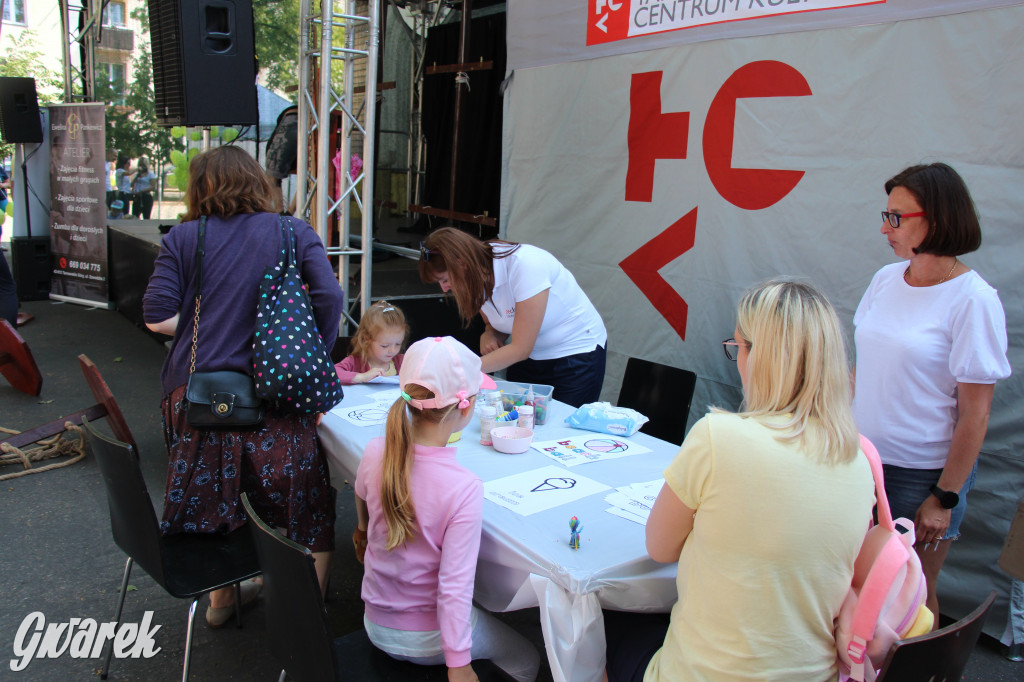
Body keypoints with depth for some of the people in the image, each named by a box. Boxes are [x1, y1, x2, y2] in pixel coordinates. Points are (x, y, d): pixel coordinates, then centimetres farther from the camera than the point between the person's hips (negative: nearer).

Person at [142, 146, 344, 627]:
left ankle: (220, 597, 43)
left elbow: (158, 318, -3)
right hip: (272, 405, -2)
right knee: (310, 515, 12)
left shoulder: (183, 238, 4)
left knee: (212, 501, 24)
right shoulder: (295, 234, 2)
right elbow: (329, 298, -10)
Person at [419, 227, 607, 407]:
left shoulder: (526, 265, -29)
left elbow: (520, 348, -28)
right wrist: (488, 336, -14)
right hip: (530, 358, 6)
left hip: (576, 353, -6)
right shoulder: (477, 278, -8)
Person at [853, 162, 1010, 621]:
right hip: (862, 457, 5)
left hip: (923, 472, -5)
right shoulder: (886, 278, 2)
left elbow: (975, 414, -14)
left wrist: (945, 499, -12)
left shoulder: (973, 300, -15)